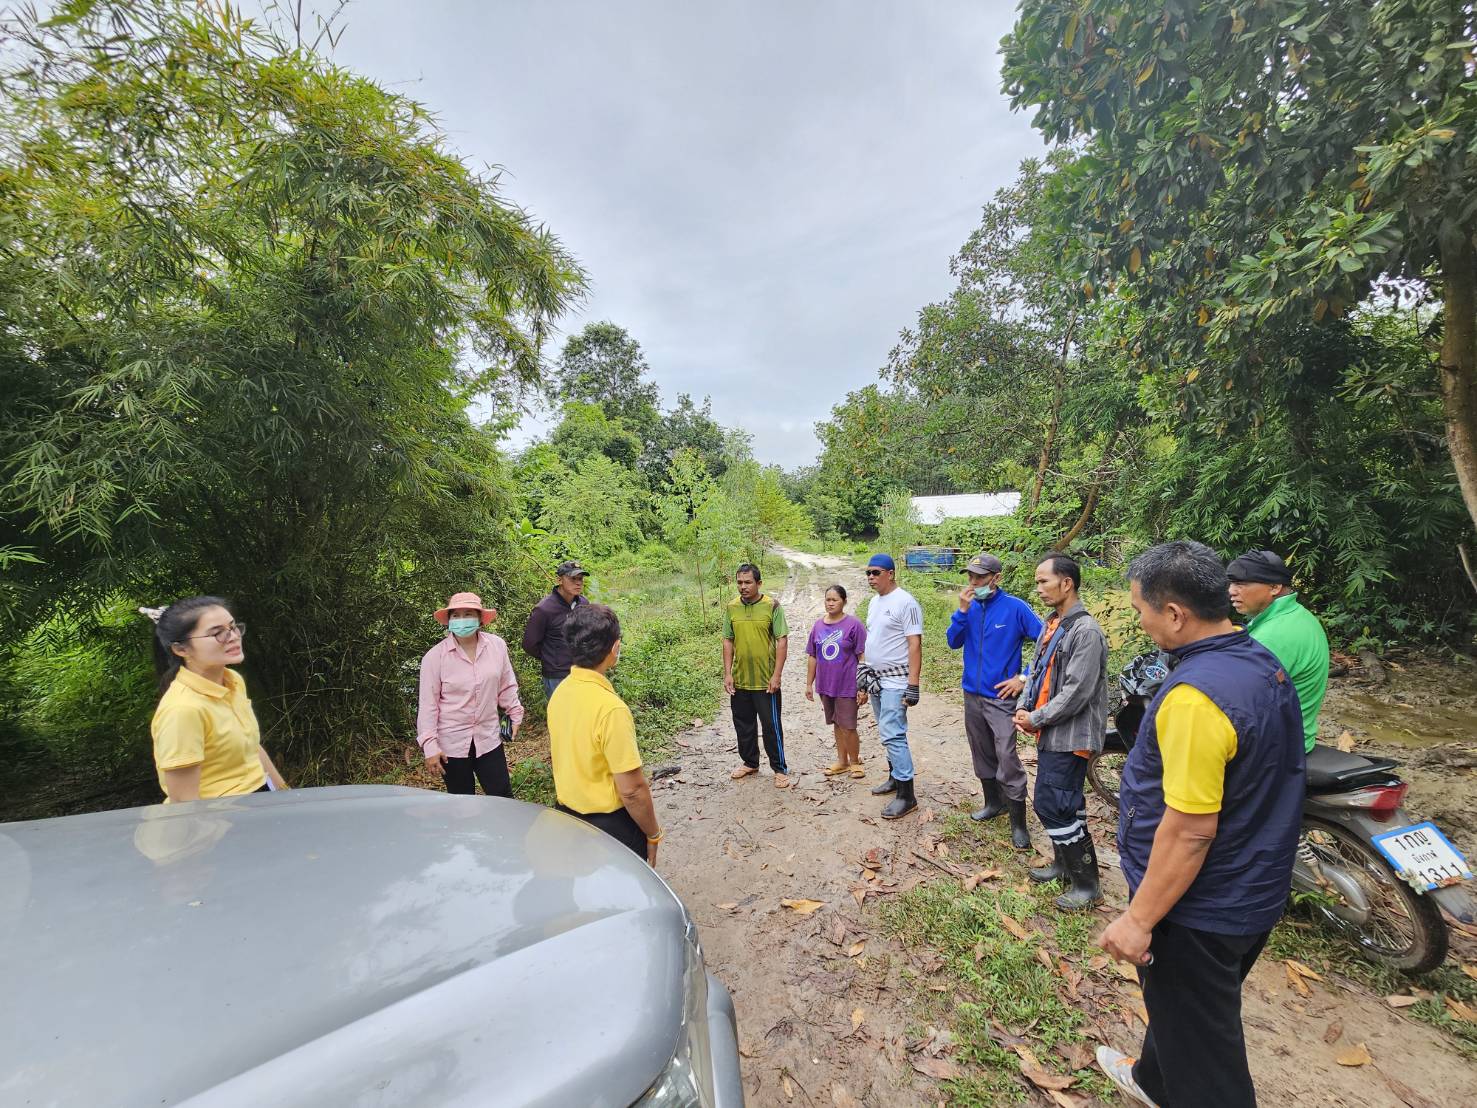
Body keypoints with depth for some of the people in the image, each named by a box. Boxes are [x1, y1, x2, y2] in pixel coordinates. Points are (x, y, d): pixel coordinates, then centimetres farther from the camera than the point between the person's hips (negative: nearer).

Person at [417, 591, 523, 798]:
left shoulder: (497, 645, -7)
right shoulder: (434, 656, -12)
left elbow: (506, 686, 6)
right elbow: (428, 704, -8)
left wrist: (515, 715, 11)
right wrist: (429, 745, -8)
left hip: (489, 737, 2)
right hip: (451, 743, -2)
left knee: (503, 800, 7)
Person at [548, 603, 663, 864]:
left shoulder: (560, 692, -6)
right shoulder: (610, 708, -30)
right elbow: (632, 790, -25)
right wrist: (653, 835, -9)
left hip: (568, 814, 7)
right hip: (609, 825, -7)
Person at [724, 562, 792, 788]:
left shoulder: (772, 606, -8)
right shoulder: (731, 608, 2)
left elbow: (782, 641, -9)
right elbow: (728, 642, 6)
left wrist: (776, 675, -13)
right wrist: (727, 674, 0)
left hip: (766, 681, -4)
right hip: (739, 680, 4)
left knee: (771, 726, 6)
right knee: (743, 725, 17)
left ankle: (780, 769, 22)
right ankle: (750, 763, 36)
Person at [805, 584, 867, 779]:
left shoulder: (854, 625, -10)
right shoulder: (818, 625, 4)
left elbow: (863, 657, -10)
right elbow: (812, 657, 10)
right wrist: (809, 684, 10)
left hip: (847, 686, -5)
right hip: (825, 685, 5)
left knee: (848, 726, 1)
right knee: (837, 724, 17)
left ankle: (855, 761, 23)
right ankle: (842, 761, 31)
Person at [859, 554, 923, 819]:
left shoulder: (905, 602, -14)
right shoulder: (874, 602, 12)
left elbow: (915, 645, -17)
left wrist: (913, 686, -20)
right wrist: (865, 679, 18)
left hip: (896, 681, -8)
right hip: (876, 679, 8)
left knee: (892, 735, -9)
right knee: (888, 734, 16)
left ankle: (906, 795, 0)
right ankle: (895, 777, 31)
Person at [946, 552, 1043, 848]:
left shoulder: (1015, 607, -12)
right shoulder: (971, 607, 2)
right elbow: (953, 642, -2)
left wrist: (1023, 678, -11)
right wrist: (963, 610, -15)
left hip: (1001, 697, -5)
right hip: (972, 694, 5)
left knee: (1007, 761, -6)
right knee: (982, 755, 17)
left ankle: (1019, 824, 7)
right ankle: (993, 802, 36)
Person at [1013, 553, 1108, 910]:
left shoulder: (1086, 631, -19)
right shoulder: (1052, 625, 10)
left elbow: (1076, 693, -22)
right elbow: (1037, 670, 14)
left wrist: (1035, 719, -13)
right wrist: (1022, 708, 0)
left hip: (1070, 737, -9)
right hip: (1051, 733, 9)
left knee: (1053, 807, -5)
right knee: (1062, 805, 20)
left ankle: (1087, 884, 11)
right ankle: (1064, 863, 36)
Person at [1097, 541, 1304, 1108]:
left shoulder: (1194, 696, -31)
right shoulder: (1264, 664, -1)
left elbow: (1191, 830, -29)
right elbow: (1255, 789, 11)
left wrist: (1139, 920, -19)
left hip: (1200, 910, -9)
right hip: (1255, 892, 9)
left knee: (1203, 1052, 13)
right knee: (1178, 1004, 30)